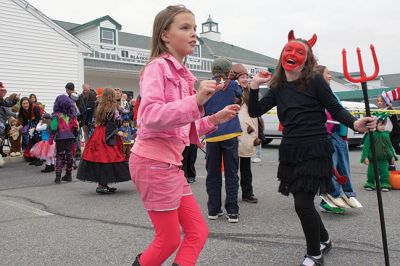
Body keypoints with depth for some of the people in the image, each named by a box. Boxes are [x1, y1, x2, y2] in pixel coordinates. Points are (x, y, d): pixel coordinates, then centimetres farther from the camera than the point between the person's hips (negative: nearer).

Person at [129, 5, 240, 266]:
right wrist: (196, 101, -34)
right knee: (169, 240, 4)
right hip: (153, 161, -8)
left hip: (171, 163, 9)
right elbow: (150, 115, -27)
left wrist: (215, 119, 7)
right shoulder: (158, 67, -10)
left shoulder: (183, 75, 15)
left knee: (198, 232, 9)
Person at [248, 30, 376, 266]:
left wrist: (355, 124, -23)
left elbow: (336, 110, -5)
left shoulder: (315, 81, -4)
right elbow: (254, 112, 6)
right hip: (291, 151, 5)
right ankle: (324, 239, 42)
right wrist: (255, 85, -4)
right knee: (303, 202, 15)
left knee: (303, 203, -8)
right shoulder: (278, 87, 9)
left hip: (315, 150, -5)